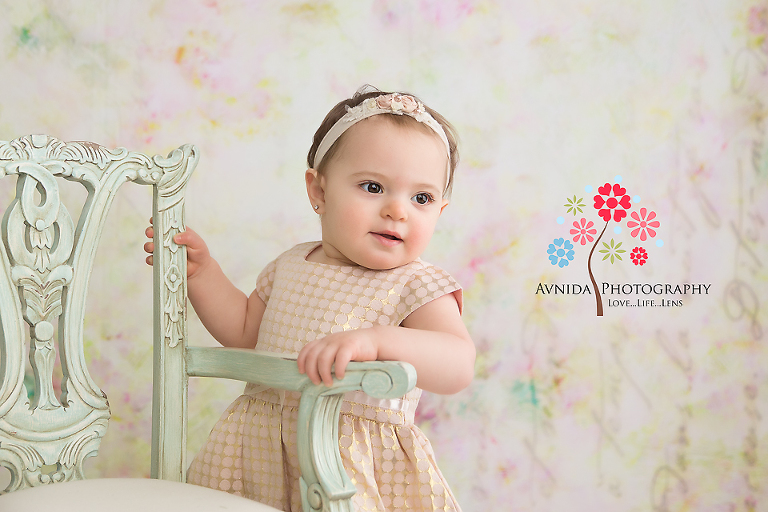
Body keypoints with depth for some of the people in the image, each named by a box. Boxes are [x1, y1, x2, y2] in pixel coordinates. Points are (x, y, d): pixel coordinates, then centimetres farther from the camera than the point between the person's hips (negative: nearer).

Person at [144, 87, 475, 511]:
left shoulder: (416, 286, -12)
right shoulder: (291, 266, 7)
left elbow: (459, 368, -27)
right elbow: (244, 332, 21)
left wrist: (375, 341, -42)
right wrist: (201, 270, 11)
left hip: (359, 468, -5)